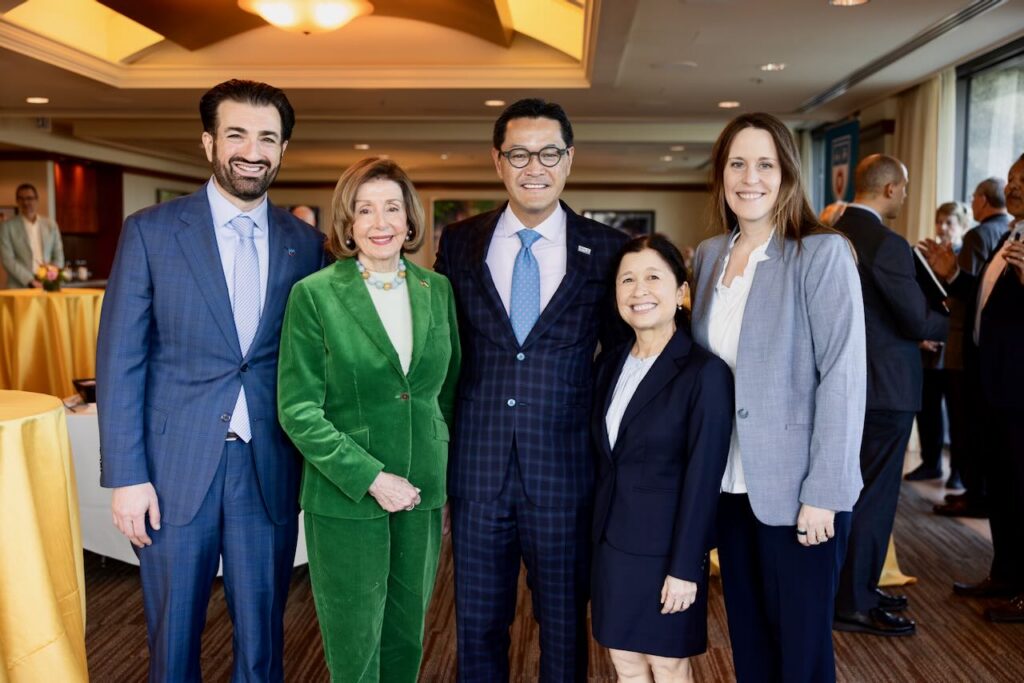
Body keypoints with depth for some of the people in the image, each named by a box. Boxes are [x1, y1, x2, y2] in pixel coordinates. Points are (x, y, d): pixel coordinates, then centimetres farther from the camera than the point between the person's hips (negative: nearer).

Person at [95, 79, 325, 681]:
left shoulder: (306, 244, 3)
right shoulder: (150, 232, -2)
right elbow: (120, 359, -3)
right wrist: (126, 475, -7)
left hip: (270, 473, 2)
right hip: (174, 471, -1)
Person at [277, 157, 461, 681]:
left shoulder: (437, 290, 4)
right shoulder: (314, 294, -8)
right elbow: (298, 409, -11)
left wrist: (442, 467, 6)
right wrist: (371, 478, -17)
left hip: (422, 494, 4)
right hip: (346, 499, -3)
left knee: (406, 641, 18)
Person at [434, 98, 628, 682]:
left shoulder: (608, 250, -3)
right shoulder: (459, 244, 3)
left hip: (565, 472, -1)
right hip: (478, 467, 2)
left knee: (565, 627, 15)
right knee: (478, 626, 16)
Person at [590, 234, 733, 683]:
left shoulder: (705, 373, -15)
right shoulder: (611, 364, 5)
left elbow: (703, 479, -16)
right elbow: (604, 458, 9)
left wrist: (685, 567, -15)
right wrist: (598, 532, 9)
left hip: (666, 546, -6)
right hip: (612, 542, 6)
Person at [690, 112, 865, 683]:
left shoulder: (823, 254, -10)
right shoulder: (709, 256, 7)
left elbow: (843, 377, -14)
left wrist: (822, 492, -17)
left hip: (797, 488, -5)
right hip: (731, 485, 5)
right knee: (748, 636, 17)